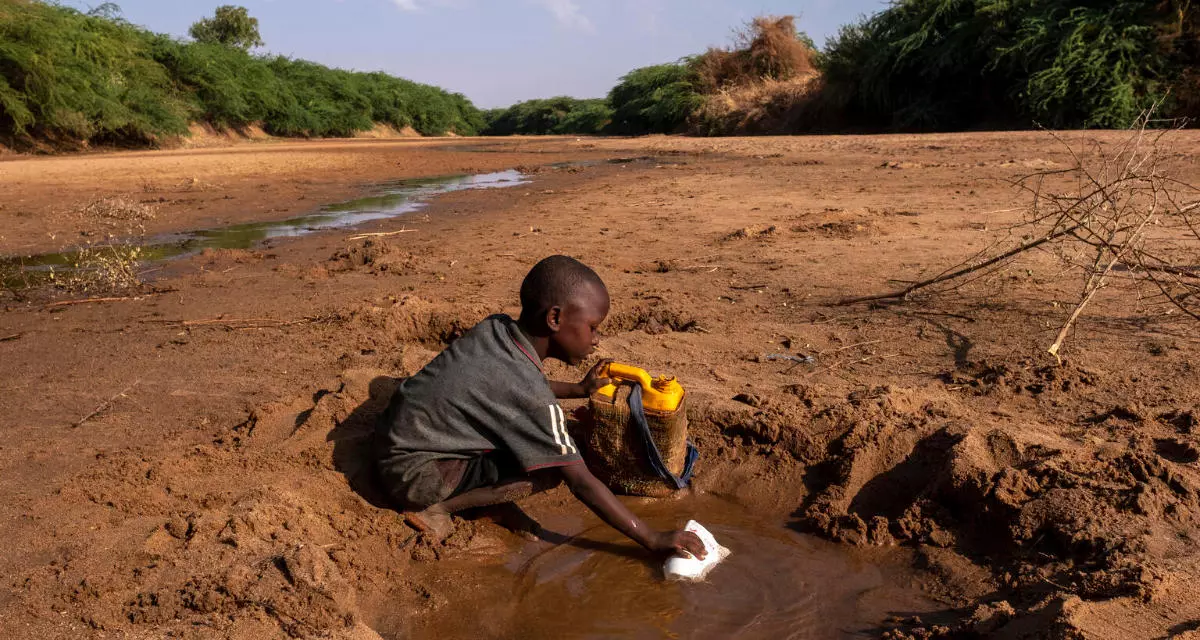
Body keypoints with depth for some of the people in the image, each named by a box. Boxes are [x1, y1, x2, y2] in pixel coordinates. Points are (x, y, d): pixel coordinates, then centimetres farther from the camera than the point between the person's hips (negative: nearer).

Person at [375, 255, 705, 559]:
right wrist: (653, 539, -17)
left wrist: (578, 389, 12)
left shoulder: (497, 327, -5)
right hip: (413, 474, -9)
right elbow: (581, 483, -23)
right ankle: (435, 506, -9)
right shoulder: (530, 395, -27)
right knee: (549, 471, -17)